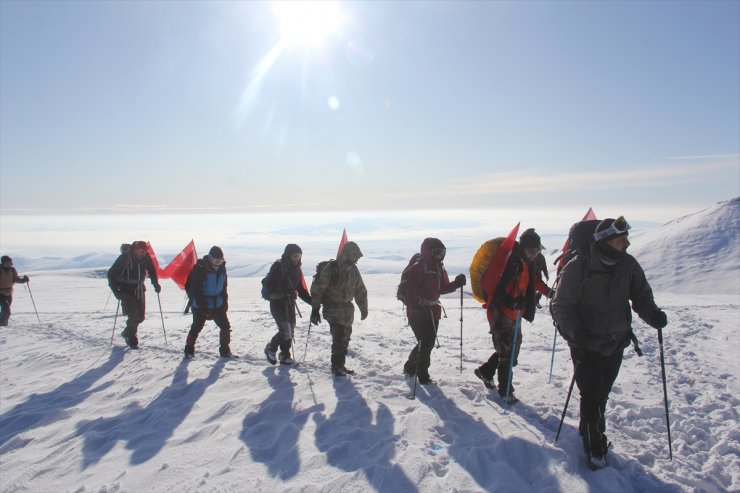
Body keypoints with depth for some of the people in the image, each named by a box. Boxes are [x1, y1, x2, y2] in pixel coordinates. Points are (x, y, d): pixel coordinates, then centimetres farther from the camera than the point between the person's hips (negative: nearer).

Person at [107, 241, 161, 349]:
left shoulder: (146, 258, -8)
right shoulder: (124, 257, -20)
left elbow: (152, 271, 11)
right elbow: (111, 273, -13)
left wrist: (156, 284, 0)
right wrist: (116, 290, -19)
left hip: (139, 289, 5)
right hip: (126, 290, -5)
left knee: (140, 316, 10)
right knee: (133, 316, -12)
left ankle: (127, 333, 35)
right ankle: (132, 340, 7)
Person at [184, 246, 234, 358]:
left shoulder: (222, 270, 1)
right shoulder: (200, 269, -19)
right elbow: (195, 290, -20)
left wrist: (225, 302, 6)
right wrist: (203, 306, -22)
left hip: (217, 305, 6)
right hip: (200, 306, -6)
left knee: (226, 326, 3)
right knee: (196, 327, 5)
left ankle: (225, 350, 13)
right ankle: (189, 350, 23)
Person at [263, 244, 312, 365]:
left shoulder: (297, 269, 8)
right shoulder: (278, 266, -12)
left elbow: (301, 289, 10)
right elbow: (269, 285, -16)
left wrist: (312, 301, -1)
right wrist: (283, 293, -26)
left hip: (290, 303, 7)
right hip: (277, 303, -7)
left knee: (290, 331, 8)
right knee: (285, 331, -12)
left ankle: (285, 355, 23)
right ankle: (271, 348, 13)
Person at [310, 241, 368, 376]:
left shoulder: (353, 270, 4)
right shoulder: (331, 268, -16)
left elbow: (360, 290, 13)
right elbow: (317, 289, -14)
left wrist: (364, 309, 16)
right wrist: (315, 309, -16)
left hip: (347, 308, 7)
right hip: (333, 308, -7)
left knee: (345, 337, 11)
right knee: (338, 337, -12)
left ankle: (341, 365, 22)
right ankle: (336, 365, 2)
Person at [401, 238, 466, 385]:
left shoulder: (439, 268, 10)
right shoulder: (417, 268, -14)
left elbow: (442, 288, 15)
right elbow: (411, 291, -19)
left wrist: (456, 283, -2)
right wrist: (413, 310, -27)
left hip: (433, 311, 8)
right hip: (419, 312, -8)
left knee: (429, 343, 14)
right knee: (425, 343, -5)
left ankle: (410, 367, 32)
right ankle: (423, 376, 8)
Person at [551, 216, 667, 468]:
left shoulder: (628, 264, -4)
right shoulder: (578, 267, -18)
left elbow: (641, 295, 7)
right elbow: (561, 305, -14)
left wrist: (652, 314, -14)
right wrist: (574, 329, -30)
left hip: (615, 344, 5)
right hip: (586, 345, -5)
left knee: (602, 394, 17)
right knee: (591, 396, -2)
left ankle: (588, 430, 40)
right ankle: (595, 447, 16)